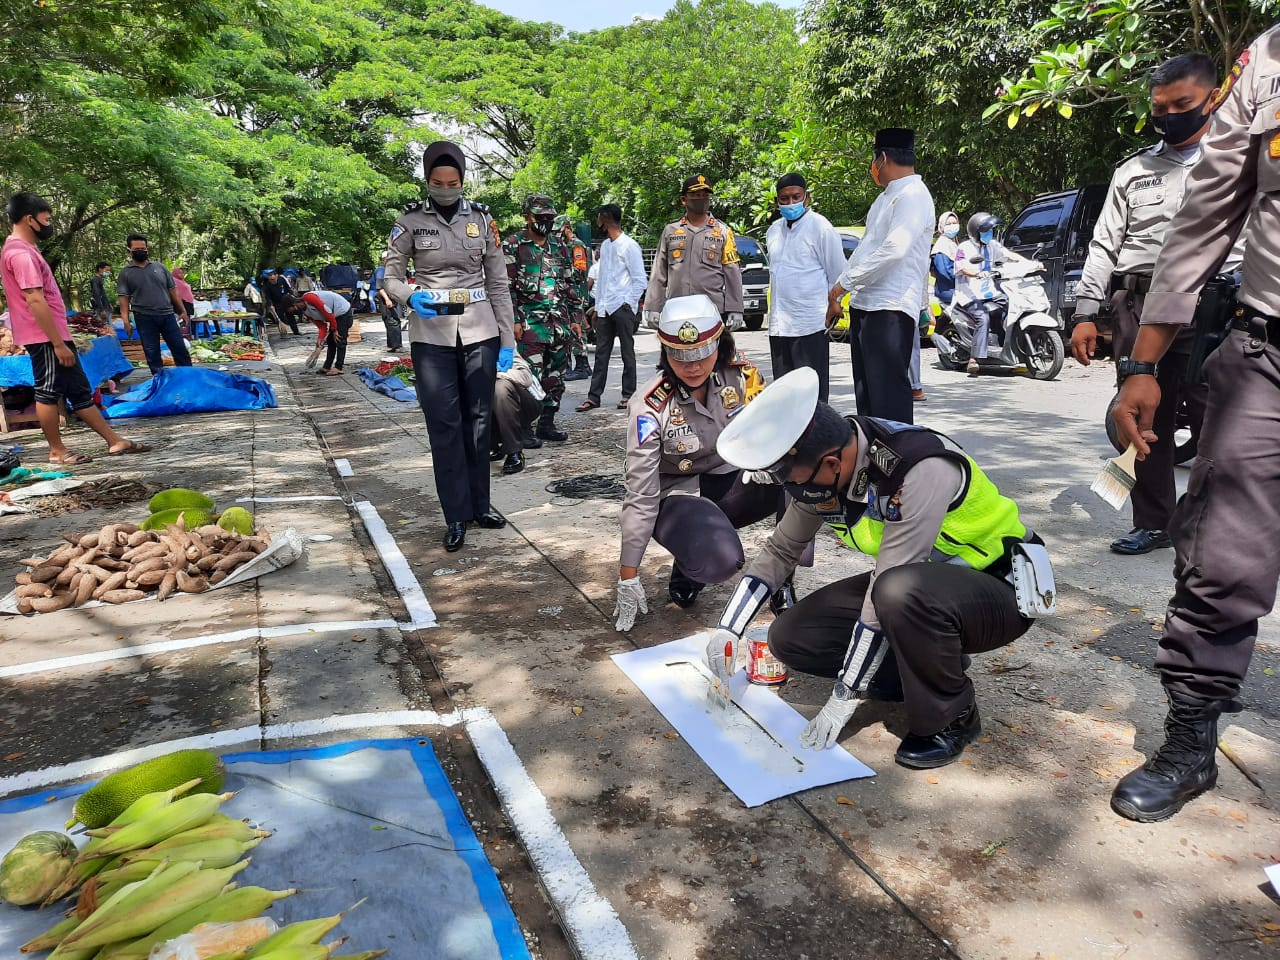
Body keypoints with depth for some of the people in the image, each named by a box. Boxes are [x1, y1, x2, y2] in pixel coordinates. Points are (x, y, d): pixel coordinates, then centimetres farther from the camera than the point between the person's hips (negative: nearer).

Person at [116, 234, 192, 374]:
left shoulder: (159, 267, 9)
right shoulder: (125, 273, 3)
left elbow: (172, 290, 11)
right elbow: (124, 298, -1)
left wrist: (182, 310, 7)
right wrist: (126, 322, -10)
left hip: (167, 315, 2)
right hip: (145, 318, -2)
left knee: (180, 348, 4)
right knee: (152, 353, 4)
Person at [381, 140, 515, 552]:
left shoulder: (481, 218, 5)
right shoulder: (410, 220, 0)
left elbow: (499, 283, 6)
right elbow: (391, 277, 3)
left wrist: (508, 340, 2)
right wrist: (412, 297, -20)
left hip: (479, 331, 2)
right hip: (431, 335, -2)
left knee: (478, 420, 8)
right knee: (444, 425, -1)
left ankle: (480, 504, 21)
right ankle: (456, 516, 6)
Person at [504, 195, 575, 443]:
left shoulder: (560, 245, 15)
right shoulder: (513, 245, -1)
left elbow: (569, 283, 18)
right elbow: (506, 286, -5)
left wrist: (574, 318, 14)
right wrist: (514, 320, -13)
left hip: (560, 322, 6)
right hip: (530, 321, -6)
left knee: (556, 375, 9)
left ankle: (547, 423, 20)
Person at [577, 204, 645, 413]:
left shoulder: (629, 246, -6)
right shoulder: (605, 246, 16)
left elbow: (639, 280, -7)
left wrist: (628, 304, -11)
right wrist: (597, 304, 13)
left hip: (622, 308, -7)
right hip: (604, 309, 7)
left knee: (627, 352, 2)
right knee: (601, 353, 5)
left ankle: (629, 394, 9)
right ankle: (594, 396, 6)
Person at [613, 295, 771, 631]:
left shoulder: (741, 374, -11)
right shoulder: (650, 406, -20)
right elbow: (641, 496, -17)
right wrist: (628, 578, -15)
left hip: (733, 482, 4)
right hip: (679, 496, -3)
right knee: (719, 560, -35)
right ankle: (689, 565, 4)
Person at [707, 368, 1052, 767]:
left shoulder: (921, 471, -33)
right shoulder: (824, 471, -10)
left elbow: (885, 595, -31)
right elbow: (780, 550, 5)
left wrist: (843, 699, -24)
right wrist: (728, 629, -4)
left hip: (1001, 590, -7)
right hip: (916, 582, 7)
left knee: (899, 594, -40)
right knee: (789, 638, -6)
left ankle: (951, 718, -12)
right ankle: (937, 665, 7)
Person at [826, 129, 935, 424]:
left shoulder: (913, 196, -10)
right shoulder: (886, 197, 20)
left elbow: (893, 250, -22)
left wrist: (842, 284, -16)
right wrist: (837, 294, 20)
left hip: (891, 310, -10)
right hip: (864, 306, 10)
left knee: (888, 395, -11)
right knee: (866, 395, 14)